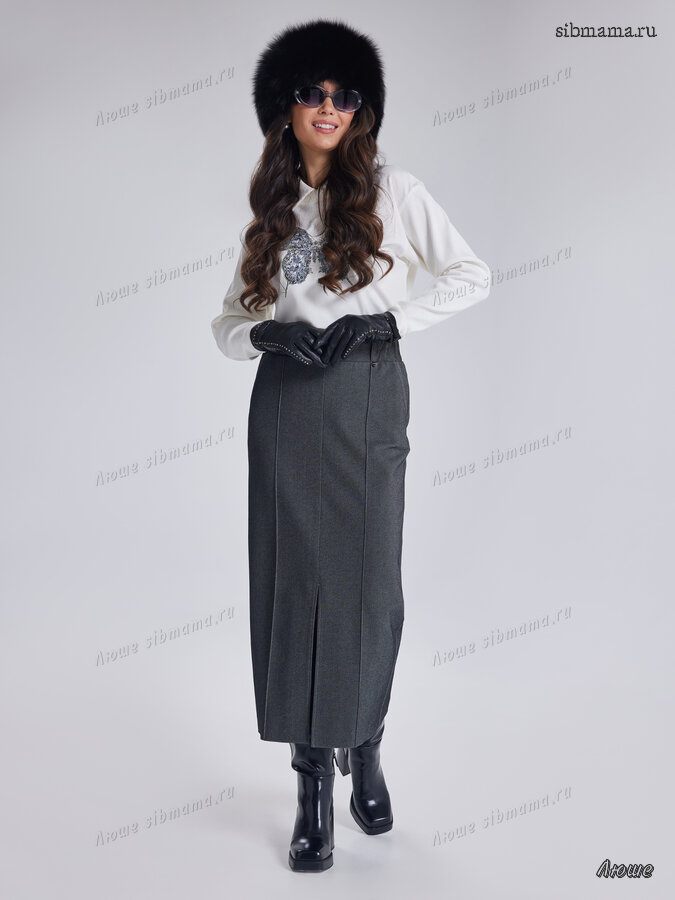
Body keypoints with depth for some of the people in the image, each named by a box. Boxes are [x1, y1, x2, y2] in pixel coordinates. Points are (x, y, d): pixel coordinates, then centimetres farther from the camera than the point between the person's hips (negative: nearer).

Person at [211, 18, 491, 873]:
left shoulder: (393, 188, 5)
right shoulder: (272, 208, 13)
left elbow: (471, 275, 2)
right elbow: (228, 323, 12)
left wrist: (387, 319, -10)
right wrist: (267, 333, -10)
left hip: (369, 402, -2)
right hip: (287, 408, 2)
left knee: (368, 583, 0)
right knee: (294, 583, -1)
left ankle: (364, 752, 23)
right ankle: (313, 787, 10)